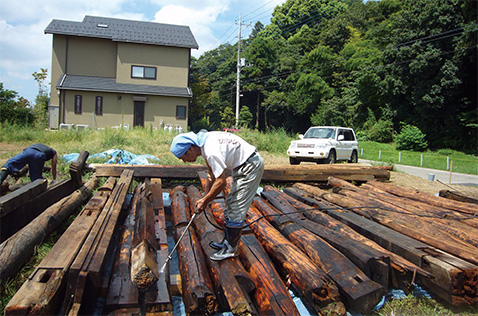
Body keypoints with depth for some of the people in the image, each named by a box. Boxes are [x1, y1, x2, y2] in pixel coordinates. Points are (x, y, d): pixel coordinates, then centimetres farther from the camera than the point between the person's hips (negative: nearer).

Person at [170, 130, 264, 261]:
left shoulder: (211, 151, -30)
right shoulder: (204, 144, 0)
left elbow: (221, 182, -25)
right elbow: (212, 174, 12)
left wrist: (205, 201, -12)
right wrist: (204, 197, 13)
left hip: (251, 166, -10)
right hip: (242, 166, 10)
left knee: (237, 209, -6)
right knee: (230, 205, 15)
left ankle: (231, 248, 6)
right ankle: (227, 241, 27)